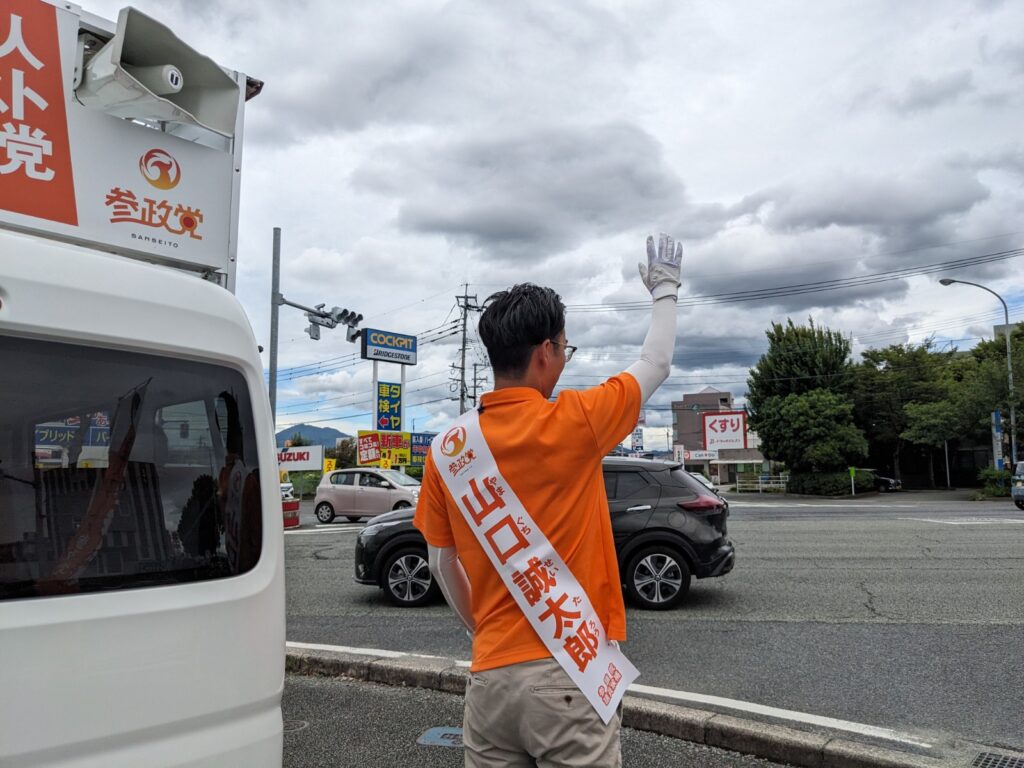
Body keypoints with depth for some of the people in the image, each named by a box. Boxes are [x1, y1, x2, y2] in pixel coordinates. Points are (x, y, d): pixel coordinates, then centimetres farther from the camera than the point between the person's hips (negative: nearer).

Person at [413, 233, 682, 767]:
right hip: (568, 671, -4)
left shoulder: (446, 448, -1)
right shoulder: (572, 424, -12)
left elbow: (442, 565, 9)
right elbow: (656, 364, 5)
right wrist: (665, 289, 22)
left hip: (490, 672, 4)